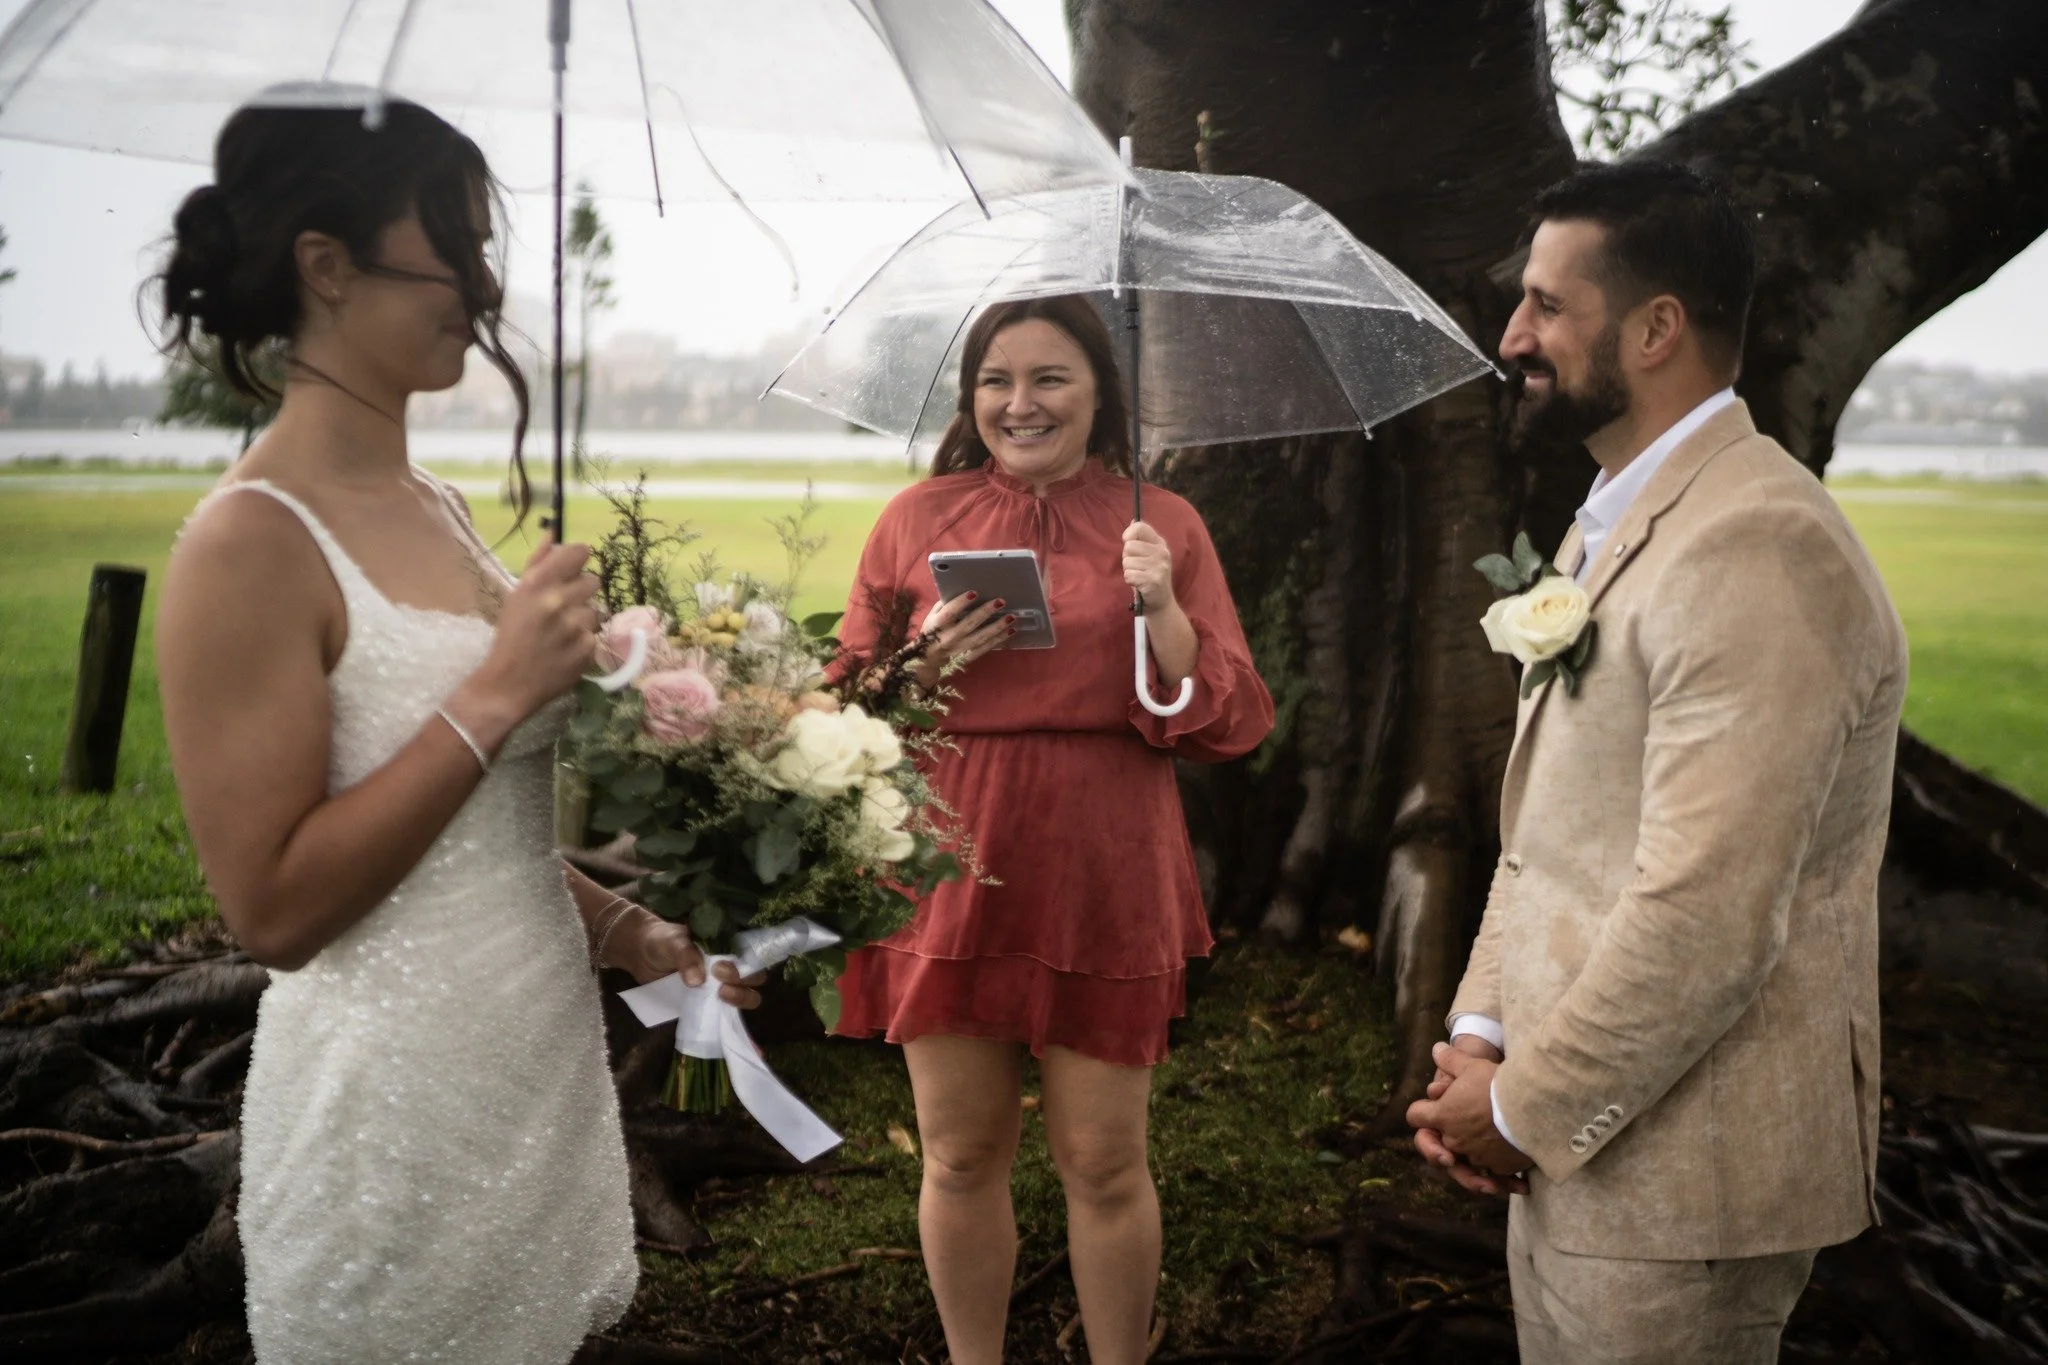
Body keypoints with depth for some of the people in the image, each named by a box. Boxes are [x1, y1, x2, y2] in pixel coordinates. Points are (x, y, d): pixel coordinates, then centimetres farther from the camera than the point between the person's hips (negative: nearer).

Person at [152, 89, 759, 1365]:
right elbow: (274, 907, -21)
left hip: (549, 1054, 8)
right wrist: (497, 695, -23)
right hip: (399, 1100, -8)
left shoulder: (437, 507, 6)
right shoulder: (253, 544, -19)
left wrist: (628, 931, 4)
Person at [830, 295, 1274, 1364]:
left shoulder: (1161, 525, 4)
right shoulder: (918, 519, 6)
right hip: (950, 874, 1)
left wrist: (1163, 608, -14)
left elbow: (1226, 726, 0)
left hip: (1104, 884, -1)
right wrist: (925, 663, -9)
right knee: (960, 1153, 10)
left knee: (1105, 1163, 5)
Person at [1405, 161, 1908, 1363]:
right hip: (1570, 1139, 9)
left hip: (1676, 1183, -9)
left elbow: (1703, 919, -26)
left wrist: (1523, 1109, -14)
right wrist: (1483, 1033, 3)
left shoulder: (1756, 546, -21)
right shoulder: (1613, 524, 11)